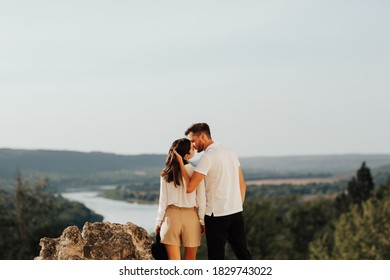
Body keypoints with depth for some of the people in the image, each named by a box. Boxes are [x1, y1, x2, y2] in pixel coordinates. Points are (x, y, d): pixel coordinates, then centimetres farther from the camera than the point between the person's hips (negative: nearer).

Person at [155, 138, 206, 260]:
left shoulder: (166, 174, -1)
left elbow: (163, 200, 1)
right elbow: (201, 200, -4)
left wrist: (159, 222, 10)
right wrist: (202, 221, 5)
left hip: (171, 215, 1)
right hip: (191, 216, -1)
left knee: (173, 259, 3)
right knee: (190, 259, 11)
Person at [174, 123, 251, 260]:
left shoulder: (207, 157, -13)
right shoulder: (231, 153, 10)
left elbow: (190, 187, -18)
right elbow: (242, 185, 14)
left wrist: (181, 163, -13)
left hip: (217, 214, -7)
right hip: (236, 212, 7)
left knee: (217, 257, 2)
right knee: (242, 253, 11)